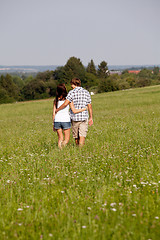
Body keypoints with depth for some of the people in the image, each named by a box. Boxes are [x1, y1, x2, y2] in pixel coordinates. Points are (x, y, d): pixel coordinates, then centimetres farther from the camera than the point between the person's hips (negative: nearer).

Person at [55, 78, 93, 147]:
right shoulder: (86, 92, 6)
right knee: (82, 135, -4)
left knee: (76, 135, 14)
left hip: (75, 117, -1)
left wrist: (57, 109, -1)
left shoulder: (72, 92, -5)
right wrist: (91, 118, 14)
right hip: (84, 117, 1)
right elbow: (89, 106, 7)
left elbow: (65, 104, -15)